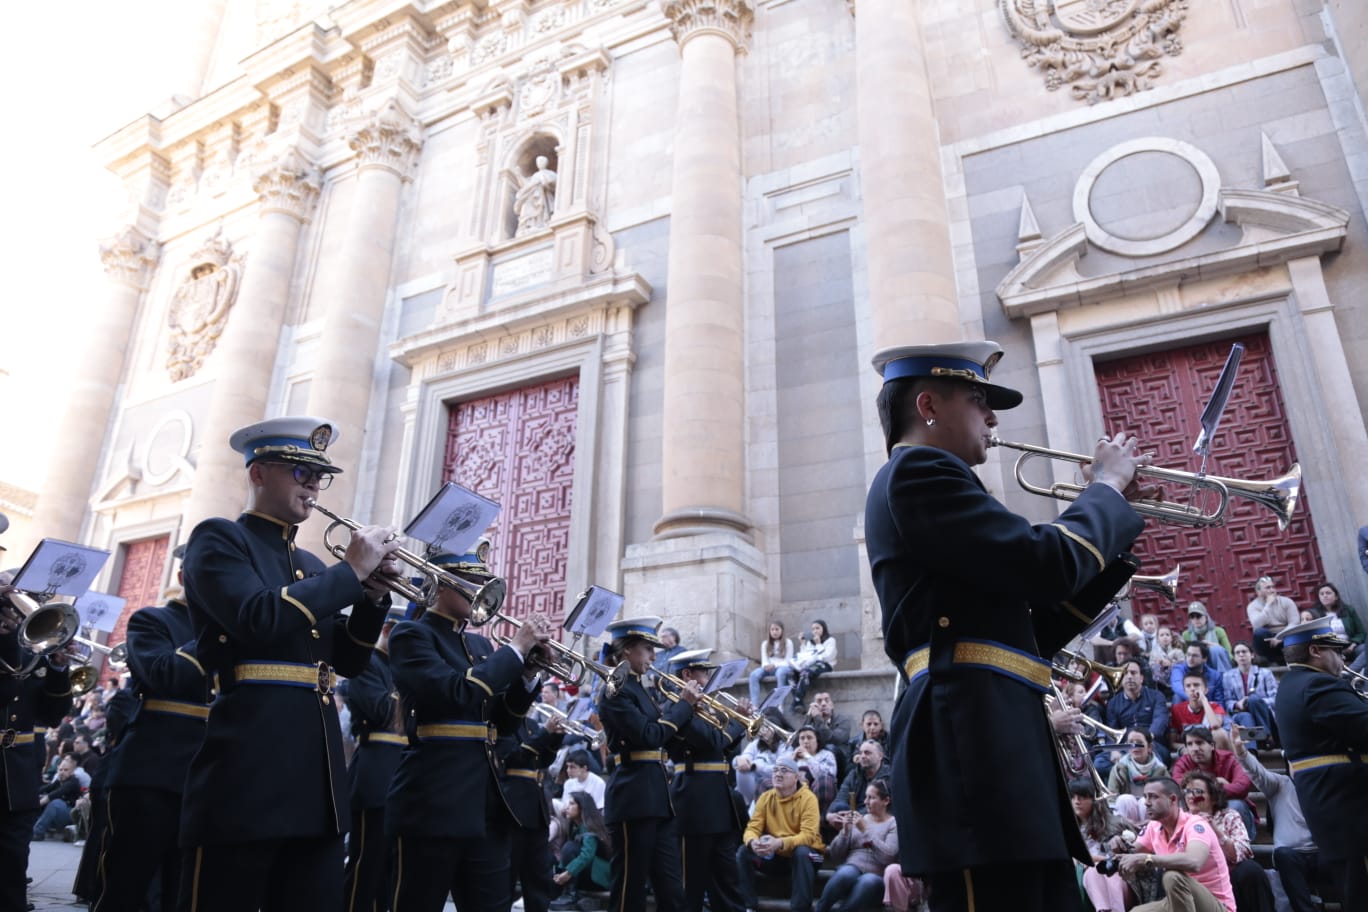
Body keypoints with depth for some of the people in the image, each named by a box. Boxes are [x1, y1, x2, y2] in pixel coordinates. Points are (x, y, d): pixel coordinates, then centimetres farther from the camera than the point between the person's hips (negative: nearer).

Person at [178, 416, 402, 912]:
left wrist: (371, 594, 0)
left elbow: (348, 661, 16)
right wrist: (351, 570, -12)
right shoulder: (218, 538, -1)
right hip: (245, 771, -7)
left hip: (317, 777, 7)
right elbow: (259, 618, -19)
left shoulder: (312, 566, 19)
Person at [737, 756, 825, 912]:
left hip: (803, 854, -4)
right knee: (743, 852, -17)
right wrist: (753, 841, -34)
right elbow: (752, 828, -8)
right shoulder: (766, 797, -2)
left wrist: (779, 843, -43)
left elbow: (808, 835, -26)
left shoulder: (808, 798, -16)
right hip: (775, 856, 4)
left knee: (802, 852, -36)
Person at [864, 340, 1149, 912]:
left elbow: (1033, 634, 23)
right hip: (971, 744, -10)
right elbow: (1048, 564, -17)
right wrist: (1106, 487, 2)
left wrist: (1111, 528, 19)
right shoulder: (917, 473, -6)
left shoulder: (929, 485, 24)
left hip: (999, 746, 10)